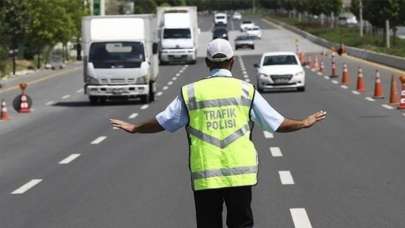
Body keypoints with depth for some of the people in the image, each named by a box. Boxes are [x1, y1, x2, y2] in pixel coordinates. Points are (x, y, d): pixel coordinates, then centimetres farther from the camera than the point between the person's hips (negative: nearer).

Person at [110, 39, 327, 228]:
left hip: (204, 176, 0)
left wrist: (134, 128, 28)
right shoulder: (246, 90, 2)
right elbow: (276, 123, 6)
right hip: (240, 174, 0)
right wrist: (304, 123, 23)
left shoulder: (191, 92, 3)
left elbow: (162, 122, 10)